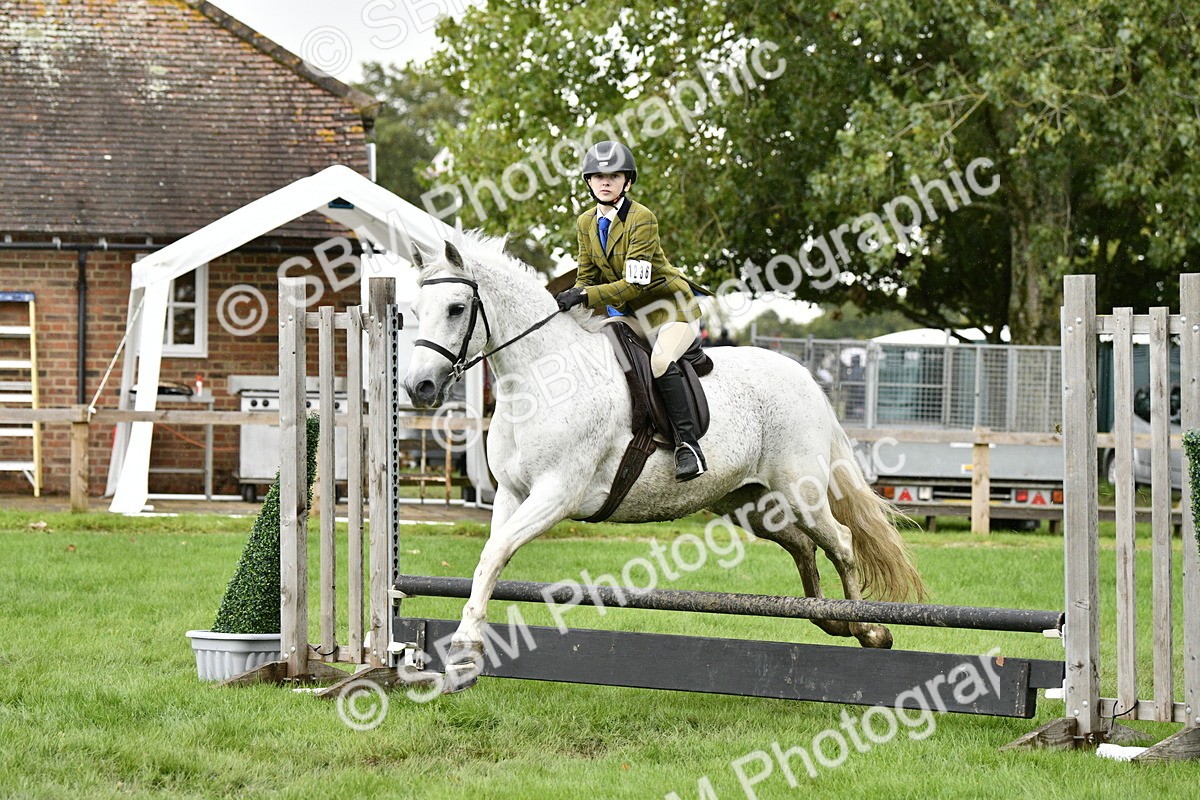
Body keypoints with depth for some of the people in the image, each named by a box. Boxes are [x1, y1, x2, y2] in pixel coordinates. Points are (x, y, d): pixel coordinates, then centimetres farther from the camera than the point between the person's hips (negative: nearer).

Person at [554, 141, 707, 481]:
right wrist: (569, 300, -14)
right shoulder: (586, 223, 2)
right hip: (632, 313, 8)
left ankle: (688, 443, -28)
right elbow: (587, 277, 7)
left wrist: (585, 297, -35)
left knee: (660, 361, -32)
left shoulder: (642, 218, -21)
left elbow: (634, 283, -27)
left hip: (670, 304, -8)